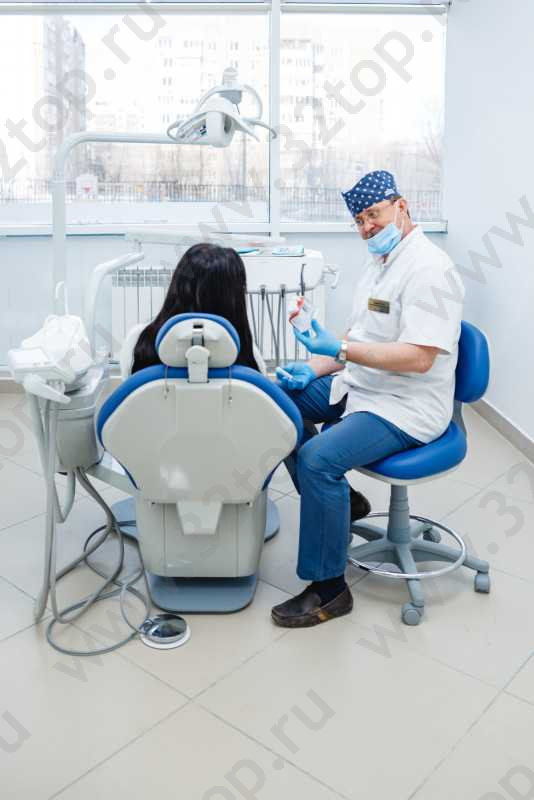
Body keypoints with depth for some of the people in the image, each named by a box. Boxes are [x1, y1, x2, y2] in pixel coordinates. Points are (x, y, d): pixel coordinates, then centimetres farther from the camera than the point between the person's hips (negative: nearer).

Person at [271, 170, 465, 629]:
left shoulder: (428, 269, -17)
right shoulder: (380, 263, 14)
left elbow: (419, 357, -26)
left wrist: (340, 351, -27)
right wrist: (315, 368, 1)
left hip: (405, 407, -10)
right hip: (359, 385, 10)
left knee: (317, 458, -28)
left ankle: (329, 590, -12)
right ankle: (332, 498, 19)